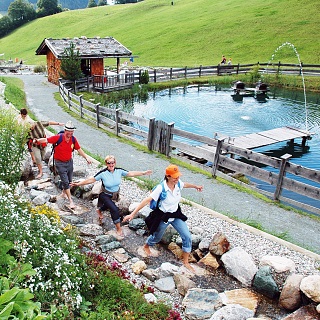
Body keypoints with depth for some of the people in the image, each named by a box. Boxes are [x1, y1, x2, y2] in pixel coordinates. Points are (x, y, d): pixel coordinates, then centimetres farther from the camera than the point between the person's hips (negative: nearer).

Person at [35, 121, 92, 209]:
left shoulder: (73, 139, -6)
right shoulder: (58, 137, -19)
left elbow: (79, 149, 3)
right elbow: (46, 140, -20)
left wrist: (86, 157, -2)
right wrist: (37, 140, -36)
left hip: (69, 162, 5)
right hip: (60, 163, -5)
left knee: (69, 181, 18)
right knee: (65, 181, -7)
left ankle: (64, 193, 45)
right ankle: (71, 200, -2)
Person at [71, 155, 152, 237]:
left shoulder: (119, 171, -17)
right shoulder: (103, 173, -26)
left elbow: (130, 173, -11)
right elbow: (91, 179, -20)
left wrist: (143, 173, -14)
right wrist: (78, 184, -24)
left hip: (115, 195, 5)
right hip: (105, 195, -5)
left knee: (108, 206, 29)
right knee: (114, 209, -20)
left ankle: (99, 210, 65)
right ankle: (119, 229, -4)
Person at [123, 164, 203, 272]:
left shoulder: (178, 183, -13)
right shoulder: (161, 188, -31)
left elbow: (184, 184, 13)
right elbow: (147, 200, -33)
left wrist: (195, 186, 32)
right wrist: (133, 214, -36)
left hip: (176, 214, 5)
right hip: (163, 216, -5)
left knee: (187, 237, -1)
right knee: (156, 237, 19)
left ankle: (186, 262, 18)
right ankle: (146, 246, 56)